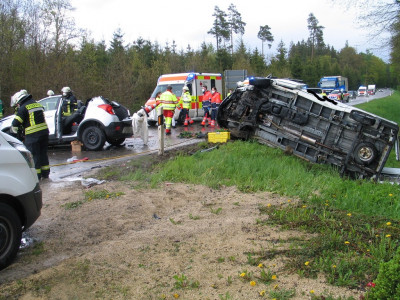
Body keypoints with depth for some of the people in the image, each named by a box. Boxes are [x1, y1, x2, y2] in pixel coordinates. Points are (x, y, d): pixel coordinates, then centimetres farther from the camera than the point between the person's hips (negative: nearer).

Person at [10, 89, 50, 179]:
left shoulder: (23, 108, -8)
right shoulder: (38, 104, 15)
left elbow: (15, 124, -10)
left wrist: (14, 131, 10)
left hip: (32, 135, -7)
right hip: (44, 131, 7)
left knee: (34, 155, 2)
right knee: (43, 153, 15)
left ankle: (36, 175, 5)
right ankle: (45, 174, 22)